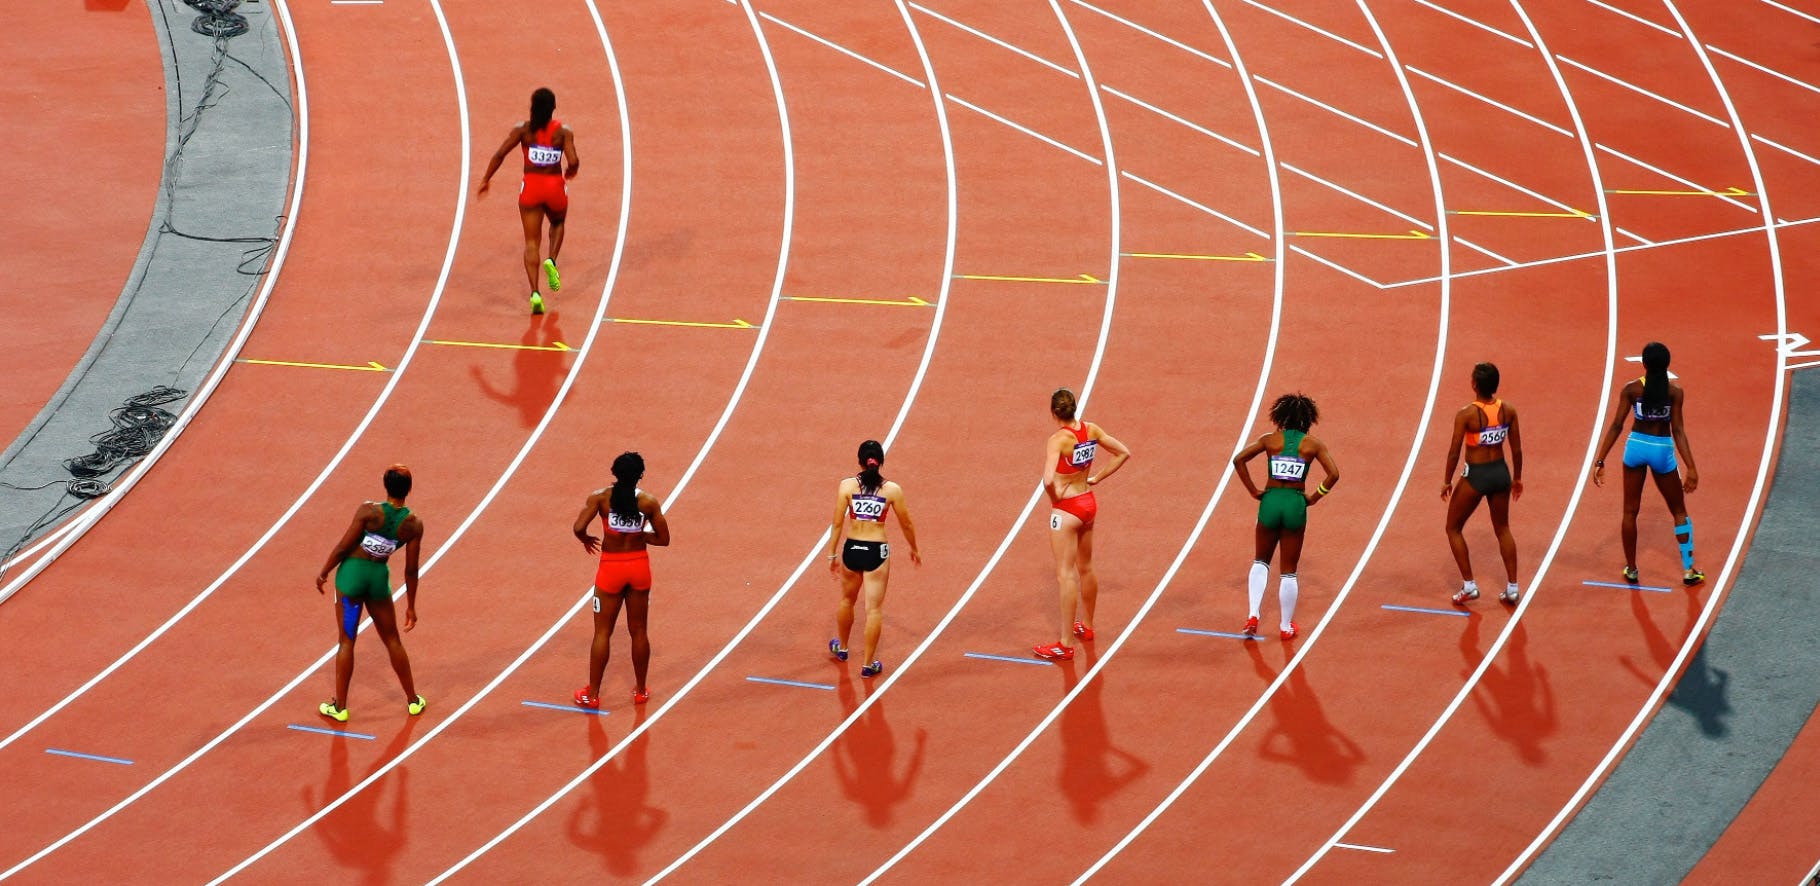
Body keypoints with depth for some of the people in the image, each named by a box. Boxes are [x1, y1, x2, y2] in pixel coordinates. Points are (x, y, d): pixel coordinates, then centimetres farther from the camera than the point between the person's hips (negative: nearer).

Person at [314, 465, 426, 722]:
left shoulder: (369, 511, -17)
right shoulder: (414, 525, -9)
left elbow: (343, 547, -12)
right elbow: (411, 570, -2)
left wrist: (323, 573, 3)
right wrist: (411, 606, 8)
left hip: (352, 573, -2)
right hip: (379, 577, 2)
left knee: (346, 640, 8)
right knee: (392, 640, 19)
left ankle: (340, 707, 14)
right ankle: (413, 700, 29)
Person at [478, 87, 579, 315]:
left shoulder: (523, 130, -5)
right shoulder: (563, 132, -6)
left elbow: (500, 154, -12)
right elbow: (573, 161, -16)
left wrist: (485, 180, -2)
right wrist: (570, 171, 8)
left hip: (531, 187, 0)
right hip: (555, 186, 0)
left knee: (531, 242, 5)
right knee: (557, 223, 32)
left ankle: (535, 293, -8)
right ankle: (551, 260, 6)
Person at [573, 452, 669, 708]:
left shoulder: (600, 497, -12)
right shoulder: (649, 501, -7)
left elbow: (579, 527, -20)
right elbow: (663, 539, -3)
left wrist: (586, 540, 3)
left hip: (611, 568, -1)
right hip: (639, 566, 1)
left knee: (602, 632, 7)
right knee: (638, 631, 15)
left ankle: (592, 694, 12)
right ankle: (641, 691, 25)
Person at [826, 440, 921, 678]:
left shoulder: (847, 486, -7)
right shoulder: (892, 490, -7)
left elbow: (837, 524, -6)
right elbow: (906, 524, 2)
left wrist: (832, 555, 4)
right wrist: (913, 549, 20)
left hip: (851, 550, 2)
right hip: (877, 552, -2)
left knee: (847, 600, 25)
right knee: (874, 609, 4)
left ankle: (841, 648, 44)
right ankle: (869, 664, 8)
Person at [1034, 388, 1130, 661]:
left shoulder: (1058, 439, -23)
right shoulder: (1091, 430, -3)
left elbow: (1048, 480, -35)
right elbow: (1123, 453, 8)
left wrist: (1055, 496, -14)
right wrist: (1097, 477, 7)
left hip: (1066, 509, -7)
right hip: (1088, 504, 7)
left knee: (1066, 575, -3)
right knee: (1085, 568, 23)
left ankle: (1064, 645, -1)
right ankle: (1086, 626, 40)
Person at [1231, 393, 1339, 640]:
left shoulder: (1270, 440, 2)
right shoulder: (1313, 444, 0)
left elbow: (1238, 460, -5)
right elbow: (1333, 474, -8)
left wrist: (1254, 491, 1)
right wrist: (1314, 497, 2)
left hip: (1270, 501, 1)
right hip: (1296, 504, -1)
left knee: (1261, 561, 21)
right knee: (1289, 570, 11)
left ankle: (1253, 616, 6)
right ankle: (1286, 626, 19)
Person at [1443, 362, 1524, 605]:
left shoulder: (1466, 414, -19)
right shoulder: (1508, 410, -6)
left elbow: (1454, 451, -14)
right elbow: (1517, 449, 2)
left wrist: (1447, 481, 0)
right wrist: (1517, 478, 16)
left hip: (1475, 475, -5)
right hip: (1500, 472, 5)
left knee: (1454, 528, 15)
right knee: (1502, 529, 22)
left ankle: (1468, 585, 11)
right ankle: (1512, 587, 22)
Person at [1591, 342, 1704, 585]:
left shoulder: (1631, 389, -8)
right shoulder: (1674, 392, -11)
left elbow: (1616, 425, -8)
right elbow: (1678, 431, -14)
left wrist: (1600, 460, -4)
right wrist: (1691, 468, -13)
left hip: (1636, 446, 1)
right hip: (1662, 449, -1)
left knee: (1630, 511, 15)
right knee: (1679, 512, 14)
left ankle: (1631, 569, 19)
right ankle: (1688, 570, 12)